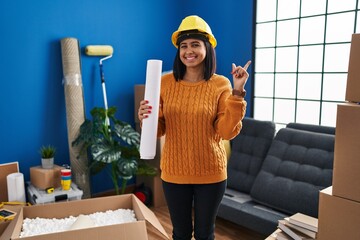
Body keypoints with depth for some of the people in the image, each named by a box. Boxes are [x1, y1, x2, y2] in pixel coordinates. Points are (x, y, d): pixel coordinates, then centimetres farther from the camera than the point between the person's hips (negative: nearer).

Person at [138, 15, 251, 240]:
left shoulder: (221, 84, -7)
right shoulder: (166, 82, -3)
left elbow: (227, 132, -13)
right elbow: (159, 129, 3)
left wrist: (238, 92, -20)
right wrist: (147, 119, -19)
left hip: (211, 173, -1)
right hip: (174, 172, 1)